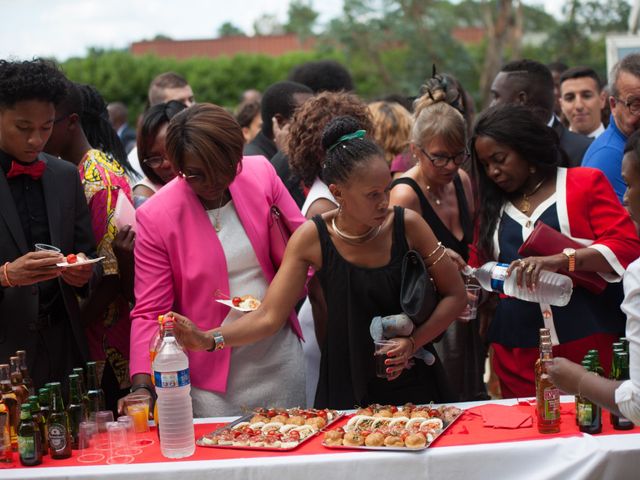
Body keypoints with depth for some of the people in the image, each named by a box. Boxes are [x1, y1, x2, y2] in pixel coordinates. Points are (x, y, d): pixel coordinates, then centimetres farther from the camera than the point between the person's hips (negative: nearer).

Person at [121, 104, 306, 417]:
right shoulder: (155, 216, -13)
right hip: (212, 374, -3)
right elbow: (150, 312, -10)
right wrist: (142, 386, -21)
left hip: (281, 356, 3)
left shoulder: (261, 174, -5)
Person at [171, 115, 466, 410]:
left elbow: (455, 294, -2)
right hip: (346, 385, 0)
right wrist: (209, 340, -27)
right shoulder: (312, 239, -12)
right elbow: (269, 317, -12)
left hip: (412, 382, 1)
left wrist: (413, 342, -16)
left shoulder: (406, 225, -12)